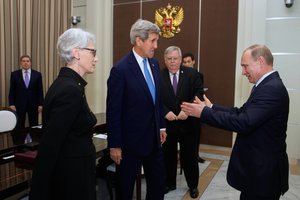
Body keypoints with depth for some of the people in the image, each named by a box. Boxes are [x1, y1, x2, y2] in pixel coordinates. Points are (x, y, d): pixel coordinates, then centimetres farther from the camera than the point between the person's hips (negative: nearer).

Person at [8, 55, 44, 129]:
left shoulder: (37, 74, 3)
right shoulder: (14, 74, 4)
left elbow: (40, 90, 2)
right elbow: (12, 90, 3)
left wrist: (40, 104, -3)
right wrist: (11, 104, -4)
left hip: (33, 104, 0)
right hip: (19, 104, 0)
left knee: (34, 126, 5)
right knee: (19, 126, 5)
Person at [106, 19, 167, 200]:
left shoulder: (154, 64, 5)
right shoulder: (120, 70, -17)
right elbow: (113, 111, -15)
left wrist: (161, 126, 14)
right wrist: (114, 145, -12)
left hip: (154, 138, 7)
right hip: (131, 140, -6)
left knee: (159, 183, 18)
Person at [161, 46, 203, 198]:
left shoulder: (192, 74, -1)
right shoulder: (159, 76, -2)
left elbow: (199, 94, -7)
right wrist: (166, 112, -19)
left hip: (187, 122, 0)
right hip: (167, 123, 1)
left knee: (189, 156, 12)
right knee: (168, 155, 13)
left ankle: (193, 185, 31)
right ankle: (169, 183, 33)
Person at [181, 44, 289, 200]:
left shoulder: (272, 89, -24)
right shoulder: (267, 85, 9)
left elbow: (243, 123, -31)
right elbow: (242, 113, 8)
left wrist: (204, 113, -25)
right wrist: (211, 108, 0)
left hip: (263, 170, -9)